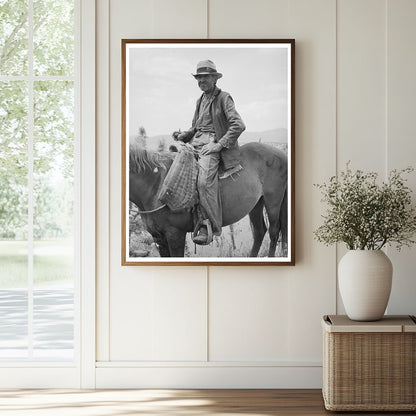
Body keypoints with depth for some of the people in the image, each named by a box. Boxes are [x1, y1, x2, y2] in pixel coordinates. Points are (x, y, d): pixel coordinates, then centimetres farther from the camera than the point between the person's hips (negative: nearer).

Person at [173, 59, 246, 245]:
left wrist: (219, 145, -18)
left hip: (213, 143, -8)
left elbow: (238, 125, -11)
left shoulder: (224, 98, -1)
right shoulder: (200, 100, 22)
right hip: (196, 142, 8)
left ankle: (208, 227, -28)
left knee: (205, 180, -31)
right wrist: (183, 136, 5)